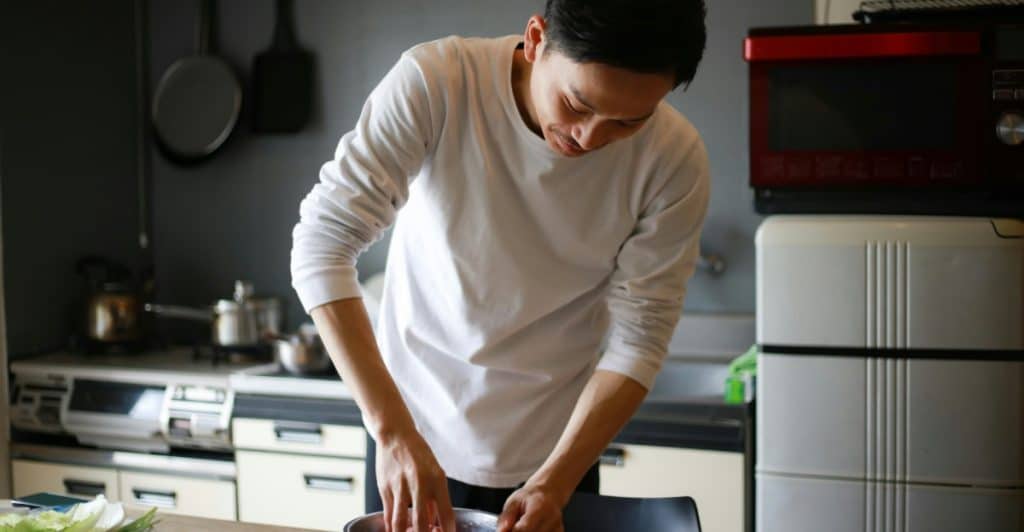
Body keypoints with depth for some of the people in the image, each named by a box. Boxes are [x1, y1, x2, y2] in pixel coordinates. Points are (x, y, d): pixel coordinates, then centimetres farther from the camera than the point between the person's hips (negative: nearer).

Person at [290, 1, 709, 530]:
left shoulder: (675, 160, -19)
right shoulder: (433, 82, -22)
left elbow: (639, 336, -14)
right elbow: (323, 240, -25)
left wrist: (556, 482, -24)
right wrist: (392, 429, -33)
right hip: (412, 433, 0)